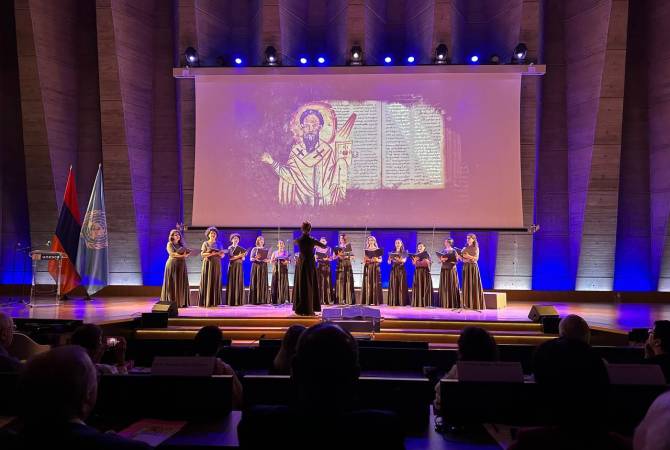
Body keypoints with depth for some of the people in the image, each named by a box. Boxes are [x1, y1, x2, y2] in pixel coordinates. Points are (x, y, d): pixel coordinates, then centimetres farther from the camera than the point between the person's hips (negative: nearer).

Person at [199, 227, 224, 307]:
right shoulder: (205, 243, 5)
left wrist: (220, 253, -12)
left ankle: (214, 302, 1)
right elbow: (202, 254, -6)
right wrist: (211, 254, -19)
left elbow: (222, 255, 10)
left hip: (216, 265, 3)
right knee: (207, 281, -7)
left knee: (215, 282, 0)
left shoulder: (218, 244, 14)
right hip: (207, 264, -3)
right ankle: (206, 302, -7)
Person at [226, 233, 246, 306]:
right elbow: (230, 258, -12)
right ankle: (232, 301, -7)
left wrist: (242, 256, -10)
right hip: (232, 266, -4)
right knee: (232, 282, -6)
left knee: (239, 282, -1)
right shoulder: (230, 248, 1)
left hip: (239, 266, 4)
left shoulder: (240, 248, 13)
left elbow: (243, 259, 10)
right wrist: (238, 256, -23)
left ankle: (238, 301, 0)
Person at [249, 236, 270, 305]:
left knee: (263, 282, 0)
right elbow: (251, 258, -1)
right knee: (255, 282, -6)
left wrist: (267, 260, -12)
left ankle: (262, 299, 2)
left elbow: (268, 259, 10)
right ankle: (255, 300, -5)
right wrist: (255, 258, -20)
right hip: (256, 266, -3)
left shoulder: (266, 249, 13)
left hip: (264, 267, 3)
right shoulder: (254, 249, 4)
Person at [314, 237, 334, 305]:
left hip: (327, 267, 0)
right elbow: (315, 258, 8)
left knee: (327, 282, -6)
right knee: (320, 282, -4)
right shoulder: (317, 249, 9)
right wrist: (315, 257, -13)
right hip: (319, 267, 0)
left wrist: (327, 259, -16)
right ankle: (320, 300, -3)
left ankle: (328, 300, -4)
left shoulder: (329, 249, 8)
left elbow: (331, 258, 3)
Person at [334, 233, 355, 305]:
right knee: (340, 282, -3)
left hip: (347, 265, -2)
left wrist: (346, 256, -13)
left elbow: (352, 256, 0)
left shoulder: (348, 246, 4)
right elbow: (334, 257, 7)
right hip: (340, 266, 2)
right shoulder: (337, 247, 11)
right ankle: (340, 300, -1)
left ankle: (348, 300, -5)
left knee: (348, 281, -6)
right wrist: (338, 256, -11)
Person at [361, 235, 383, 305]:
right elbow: (364, 260, 8)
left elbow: (380, 260, 2)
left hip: (375, 268, -2)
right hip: (368, 268, 2)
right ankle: (367, 301, 1)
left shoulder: (378, 249, 4)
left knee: (375, 283, -5)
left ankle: (375, 301, -5)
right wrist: (365, 260, -14)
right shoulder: (366, 250, 10)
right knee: (368, 283, -1)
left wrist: (376, 260, -18)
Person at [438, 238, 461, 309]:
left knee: (452, 286, -7)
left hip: (452, 269, -5)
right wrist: (442, 259, -9)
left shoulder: (454, 251, 0)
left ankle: (453, 304, -6)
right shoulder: (443, 251, 14)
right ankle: (445, 303, 2)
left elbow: (456, 260, -8)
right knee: (444, 286, 1)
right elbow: (440, 260, 13)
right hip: (444, 269, 5)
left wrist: (448, 260, -16)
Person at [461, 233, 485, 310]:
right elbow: (462, 259, 11)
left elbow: (476, 258, -12)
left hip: (473, 267, -5)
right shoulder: (465, 248, 14)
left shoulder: (476, 248, 0)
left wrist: (469, 256, -26)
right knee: (466, 285, 1)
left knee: (474, 285, -6)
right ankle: (467, 303, 3)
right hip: (466, 267, 5)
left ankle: (475, 304, -5)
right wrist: (459, 255, -8)